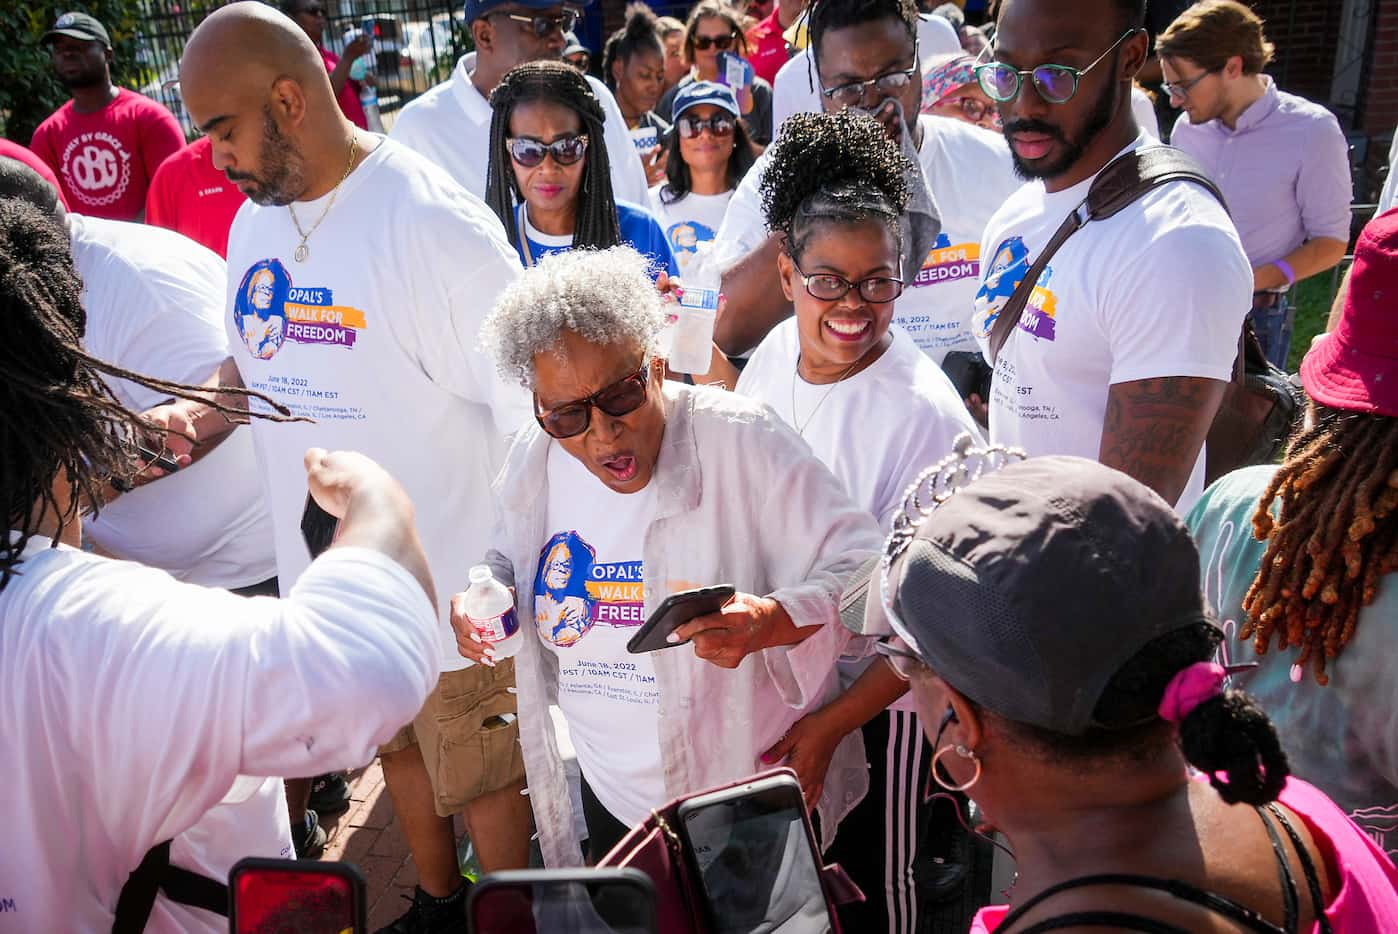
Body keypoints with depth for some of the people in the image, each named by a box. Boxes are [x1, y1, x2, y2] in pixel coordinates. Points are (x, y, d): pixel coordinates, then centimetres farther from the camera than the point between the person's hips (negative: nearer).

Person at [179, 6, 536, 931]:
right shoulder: (255, 223, 4)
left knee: (483, 773, 12)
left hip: (450, 583, -7)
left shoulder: (435, 227, -21)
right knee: (397, 747, 25)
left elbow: (531, 409, -20)